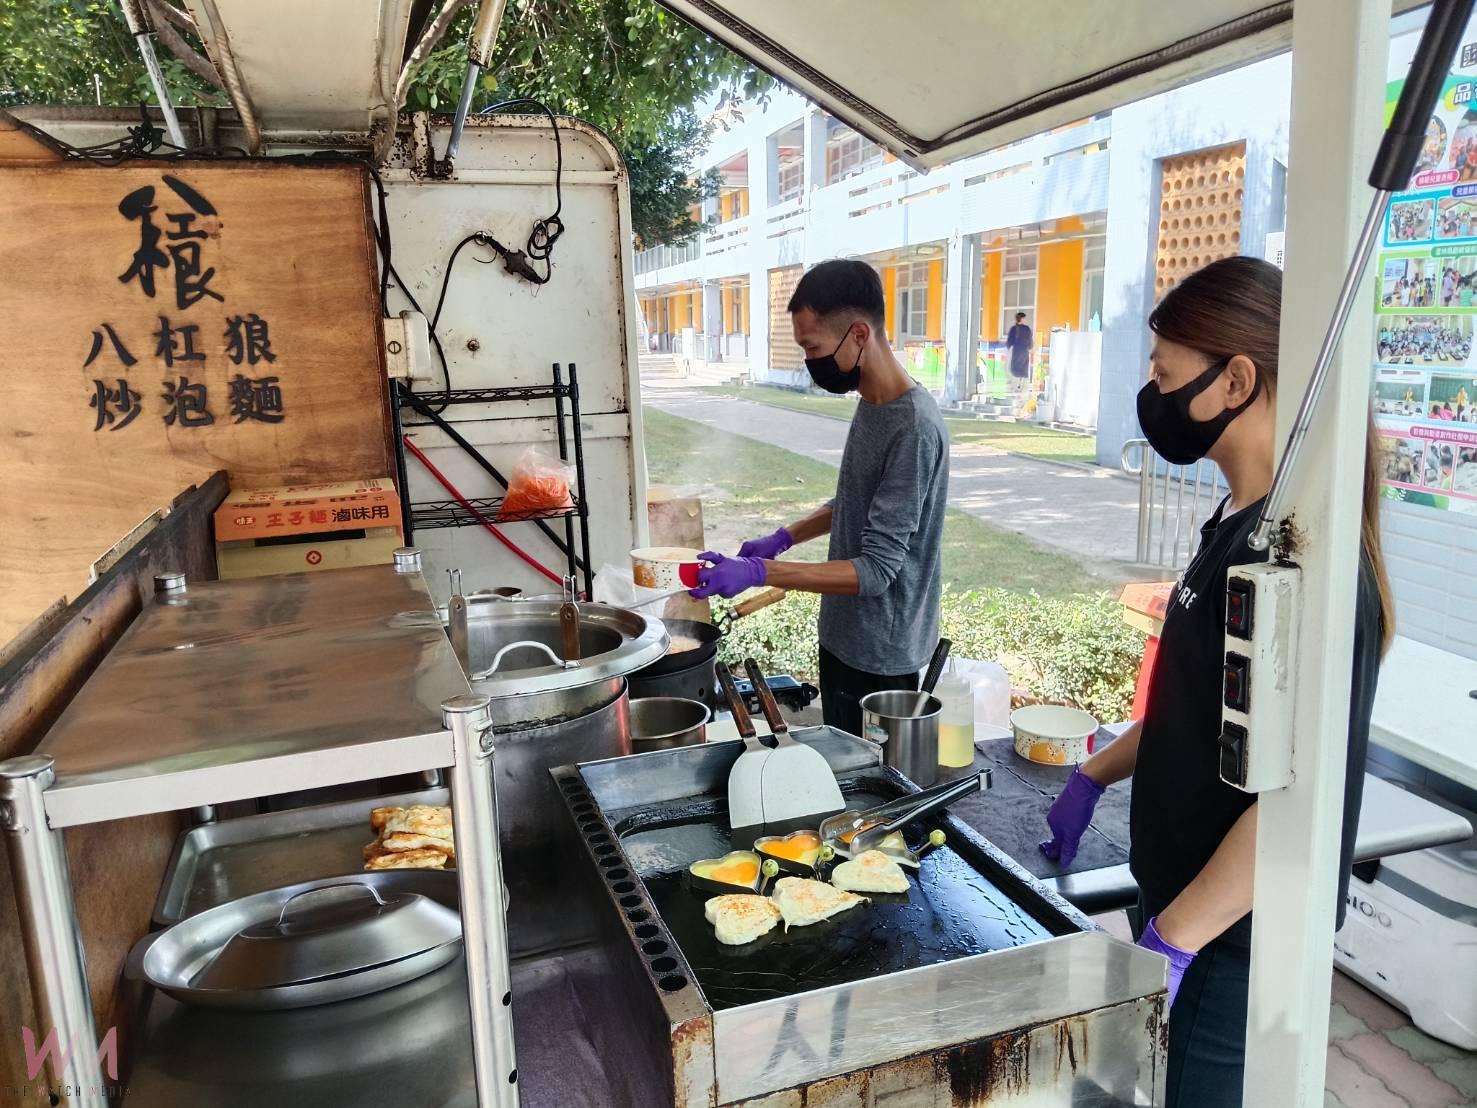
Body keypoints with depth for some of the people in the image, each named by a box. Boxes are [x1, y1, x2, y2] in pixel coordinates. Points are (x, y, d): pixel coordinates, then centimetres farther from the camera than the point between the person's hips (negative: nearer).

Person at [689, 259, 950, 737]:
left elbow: (876, 570, -27)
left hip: (880, 654, -9)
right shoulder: (871, 405, 3)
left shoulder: (914, 429, -26)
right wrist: (784, 538, 6)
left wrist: (757, 573, -32)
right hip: (842, 635, 9)